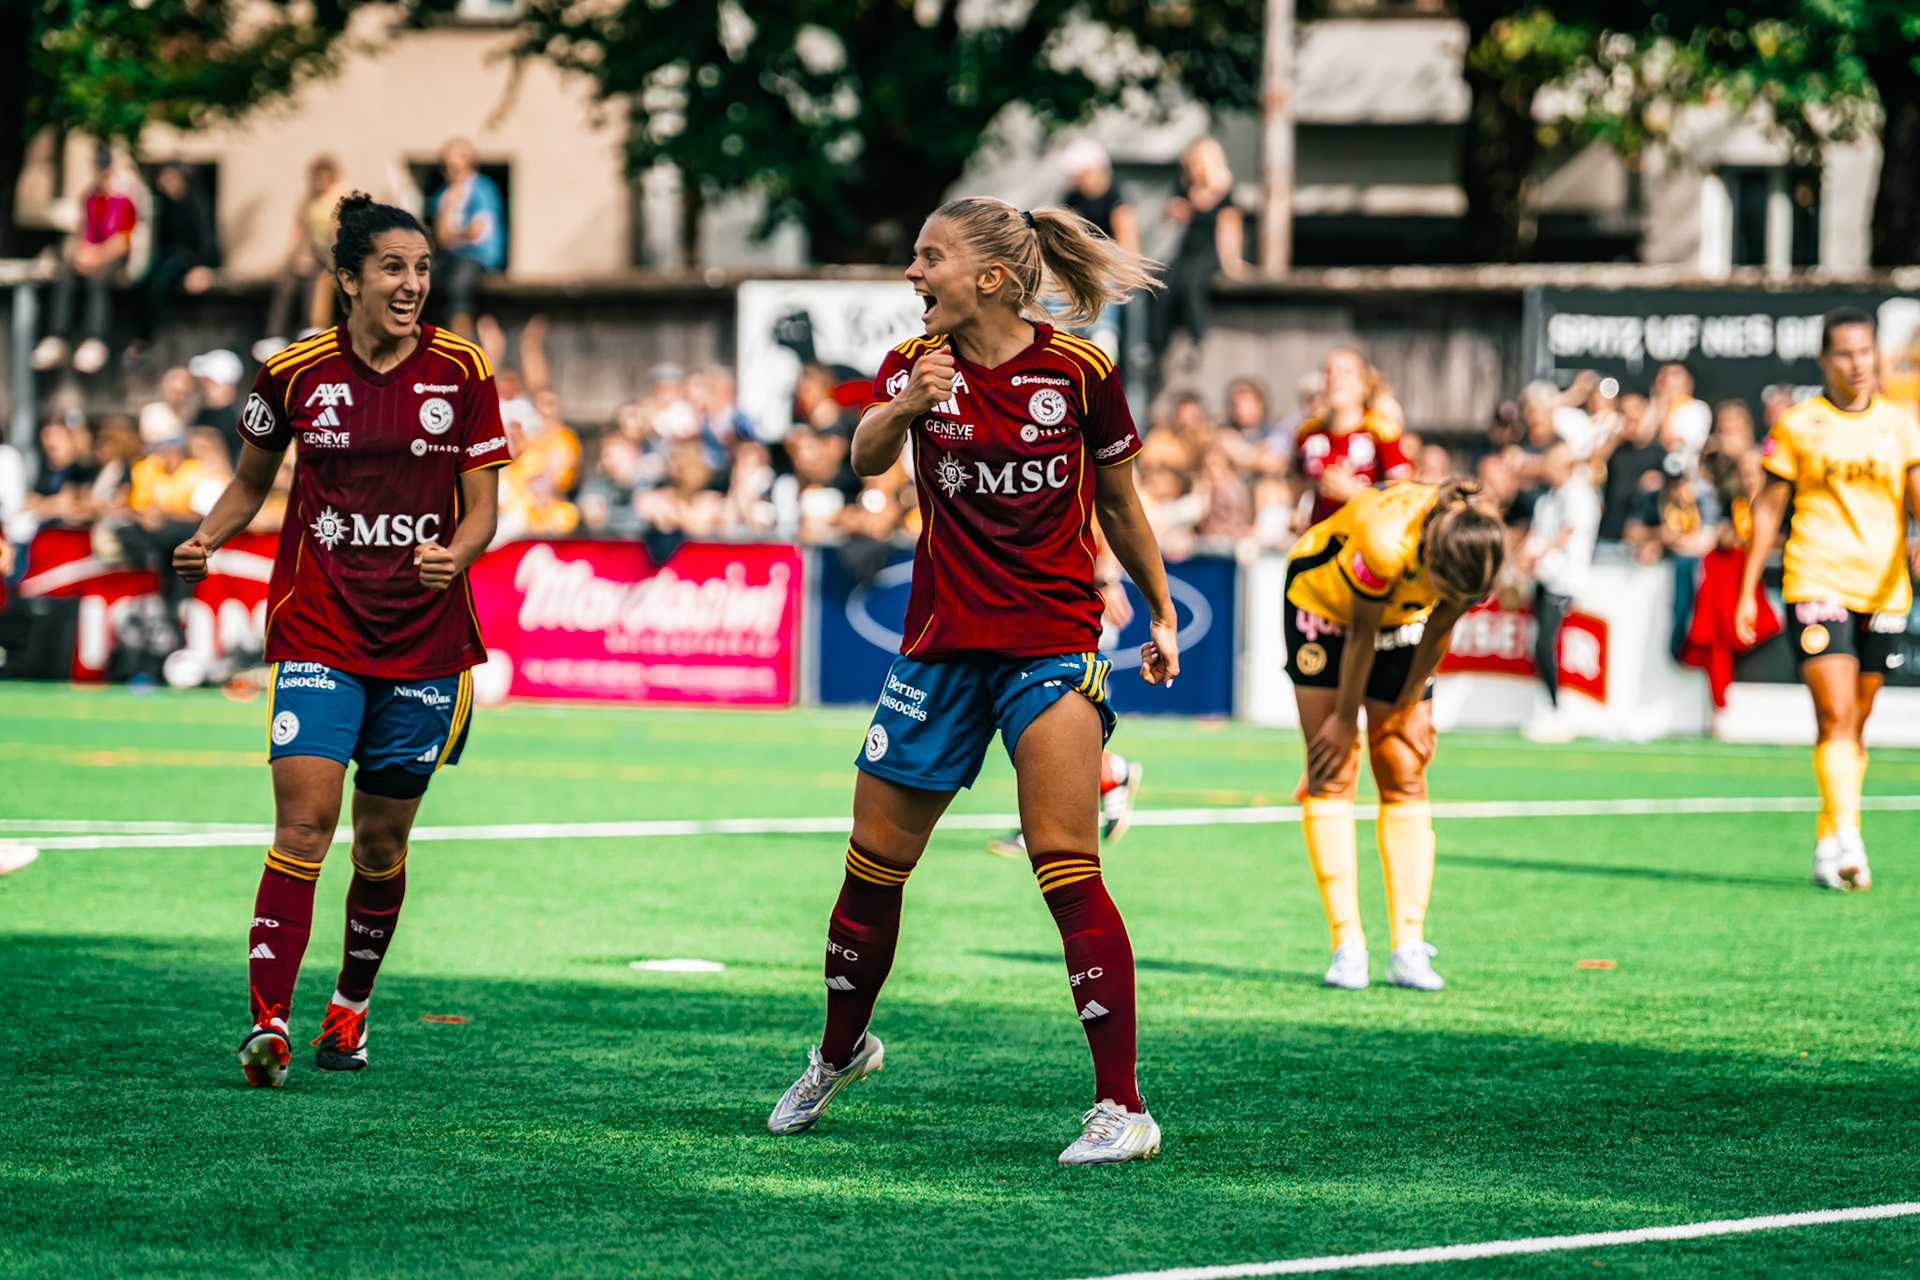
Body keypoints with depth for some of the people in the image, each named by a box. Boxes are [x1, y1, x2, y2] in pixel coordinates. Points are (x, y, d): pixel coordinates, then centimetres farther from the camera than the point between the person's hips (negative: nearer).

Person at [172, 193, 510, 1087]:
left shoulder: (461, 373, -1)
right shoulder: (296, 373, 0)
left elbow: (481, 510, 1)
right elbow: (252, 481, 15)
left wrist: (452, 557, -20)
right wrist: (205, 540, -3)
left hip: (423, 641, 1)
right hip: (319, 634, -1)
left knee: (382, 842, 9)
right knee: (303, 824, -14)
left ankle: (351, 1006, 29)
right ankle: (269, 1023, -17)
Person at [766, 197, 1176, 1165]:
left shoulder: (1078, 372, -4)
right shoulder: (916, 364, 1)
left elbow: (1119, 503, 10)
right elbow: (865, 458, -19)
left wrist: (1160, 611, 15)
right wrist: (906, 408, -39)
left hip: (1052, 646, -3)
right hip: (941, 645, 3)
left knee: (1067, 869, -16)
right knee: (874, 864, 10)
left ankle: (1122, 1108, -14)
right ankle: (839, 1054, 36)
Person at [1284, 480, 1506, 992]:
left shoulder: (1474, 556, -29)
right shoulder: (1384, 541, -42)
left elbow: (1436, 632, -11)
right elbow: (1360, 635, -25)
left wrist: (1405, 707, -1)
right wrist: (1345, 719, -12)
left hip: (1401, 616, 4)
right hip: (1324, 601, -4)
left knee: (1405, 774, -3)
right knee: (1332, 773, -10)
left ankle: (1409, 948, -5)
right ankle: (1347, 944, -10)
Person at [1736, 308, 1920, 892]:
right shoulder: (1797, 425, 4)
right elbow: (1769, 506, 8)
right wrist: (1748, 590, 6)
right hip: (1816, 582, -3)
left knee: (1854, 725, 9)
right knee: (1835, 717, -16)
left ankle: (1828, 845, 18)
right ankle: (1846, 837, -25)